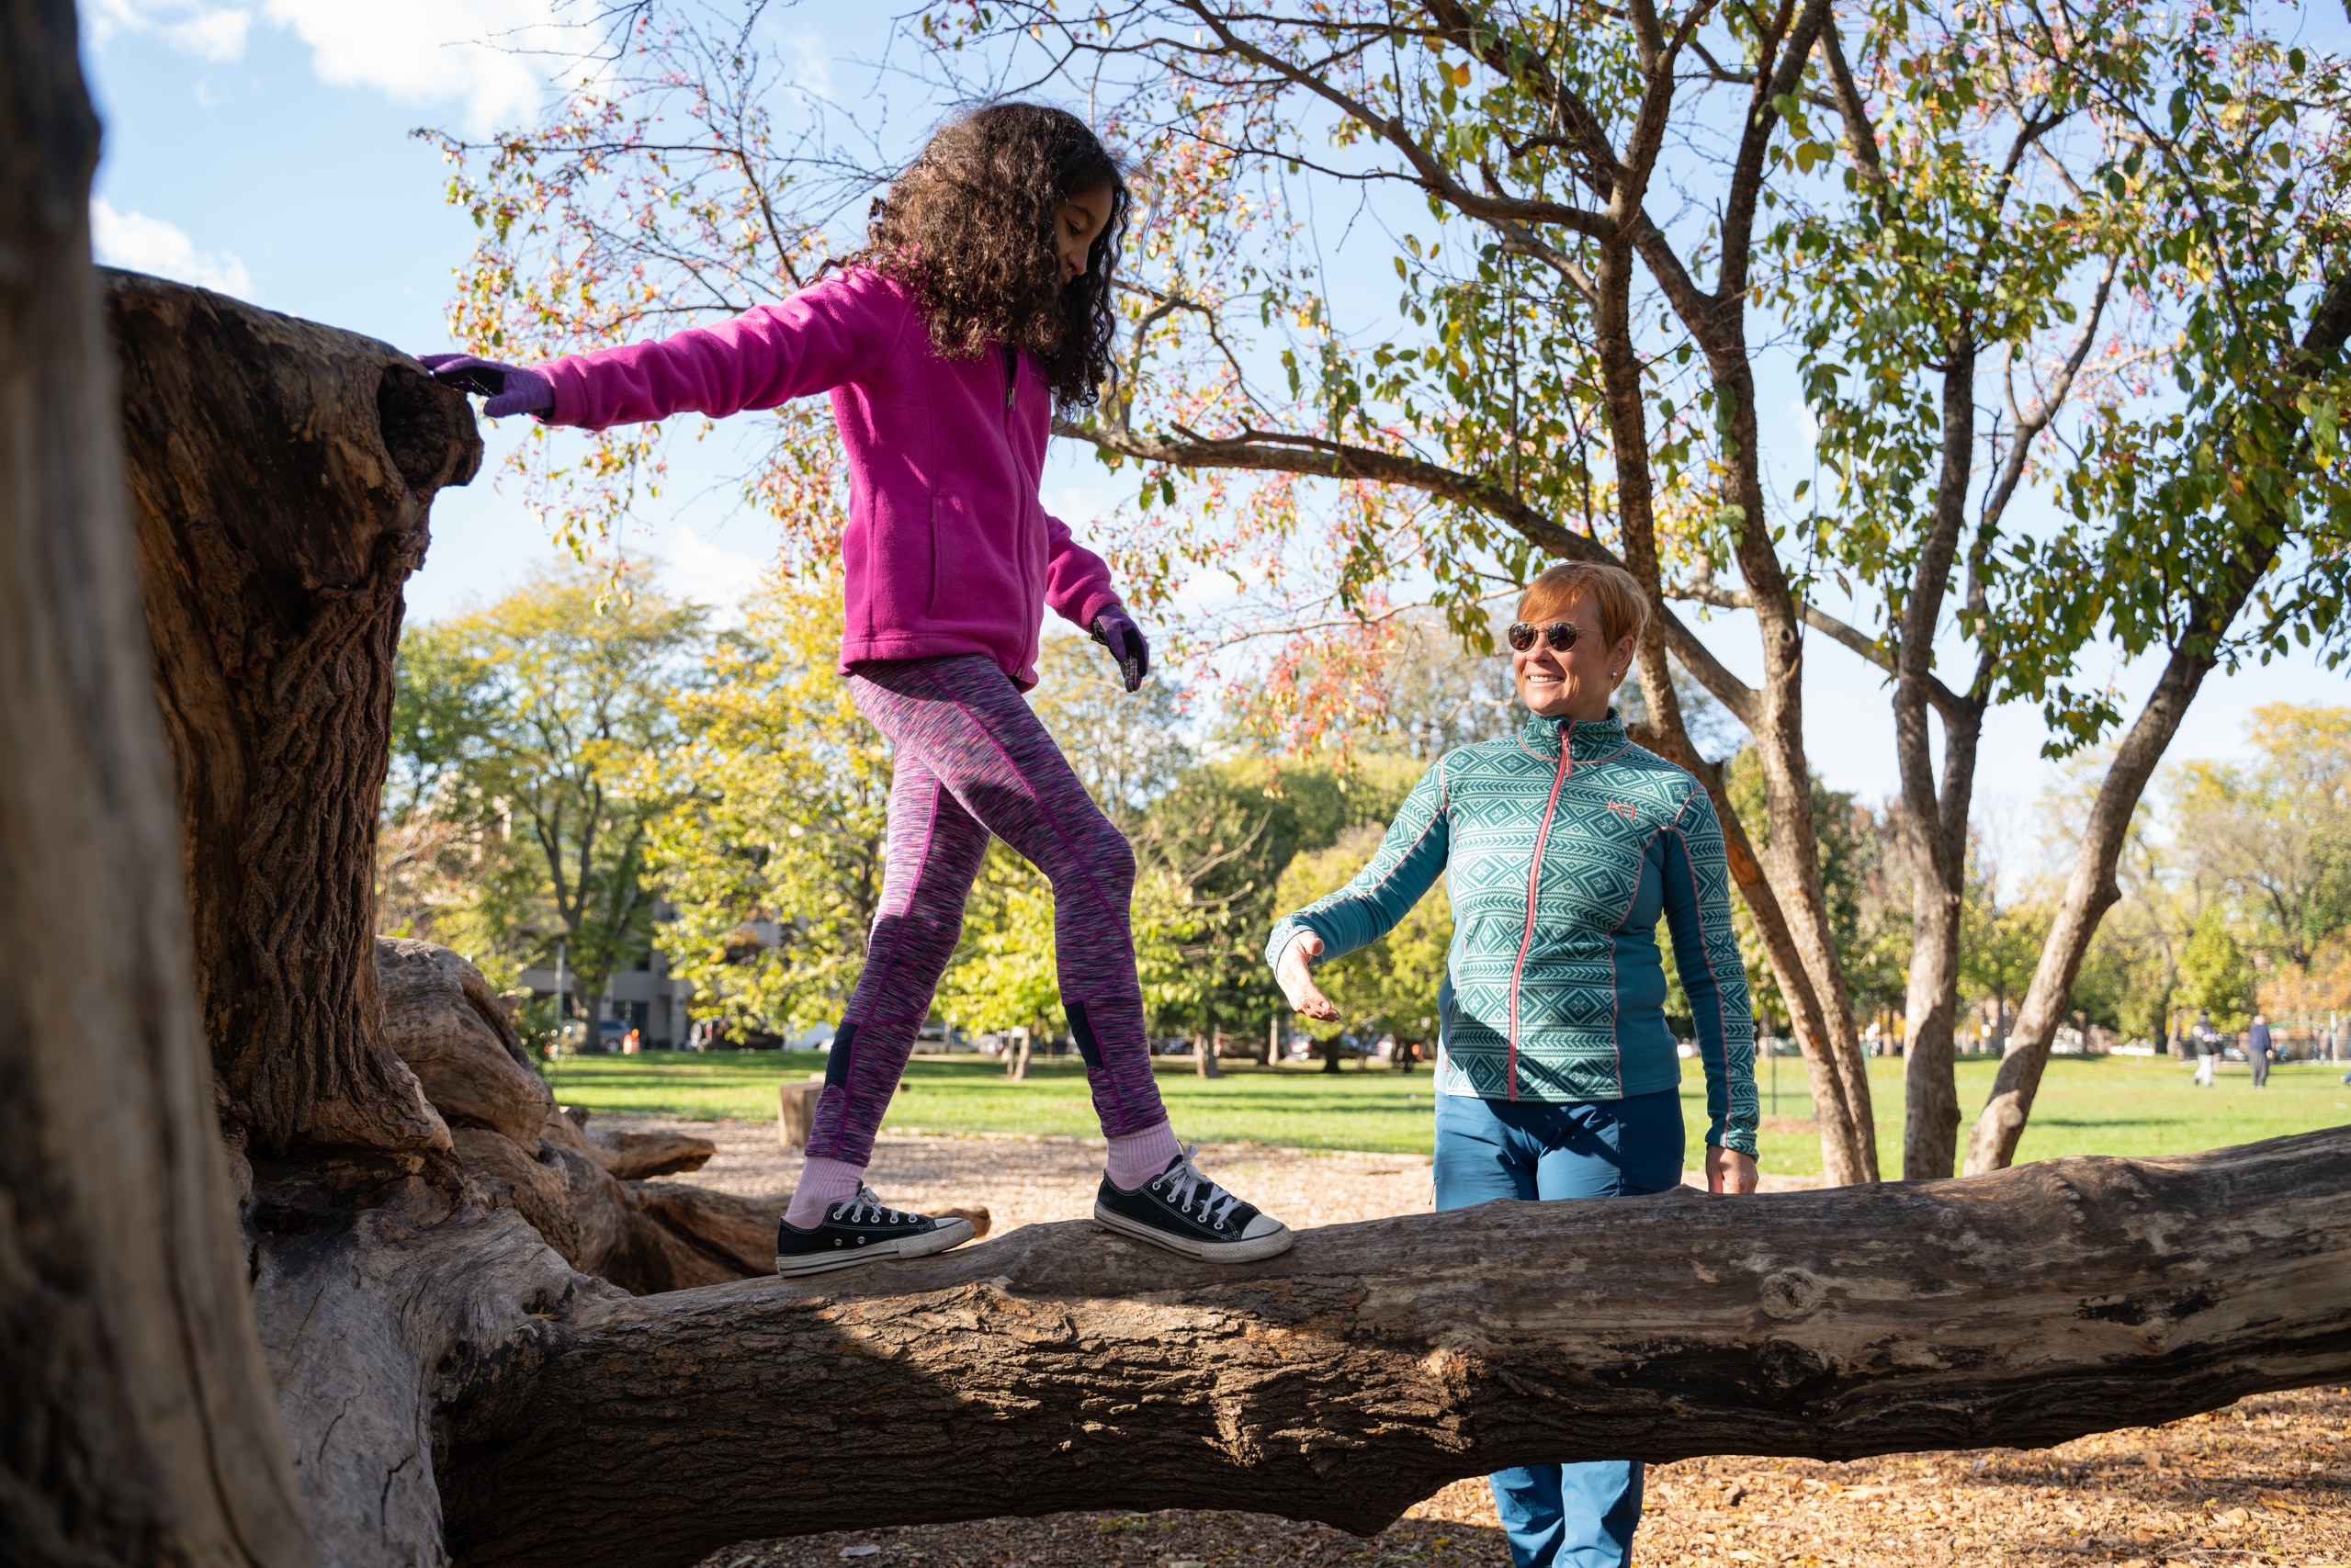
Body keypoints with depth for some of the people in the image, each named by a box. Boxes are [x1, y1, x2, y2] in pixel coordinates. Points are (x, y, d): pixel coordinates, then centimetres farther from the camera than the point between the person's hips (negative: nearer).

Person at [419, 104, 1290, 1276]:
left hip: (979, 660, 9)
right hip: (921, 645, -9)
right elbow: (731, 359, -11)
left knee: (919, 926, 5)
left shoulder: (1014, 349, 26)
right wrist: (563, 388, -24)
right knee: (1089, 859, -16)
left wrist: (1090, 595, 26)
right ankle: (1142, 1165, -12)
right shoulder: (883, 307, 0)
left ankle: (828, 1201, 9)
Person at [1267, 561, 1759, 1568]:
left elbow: (1714, 974, 5)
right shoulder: (1466, 779, 9)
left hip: (1613, 1115, -3)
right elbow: (1376, 896, 9)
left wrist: (1735, 1130, 0)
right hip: (1476, 1112, 3)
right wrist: (1300, 938, -14)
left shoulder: (1668, 798, 2)